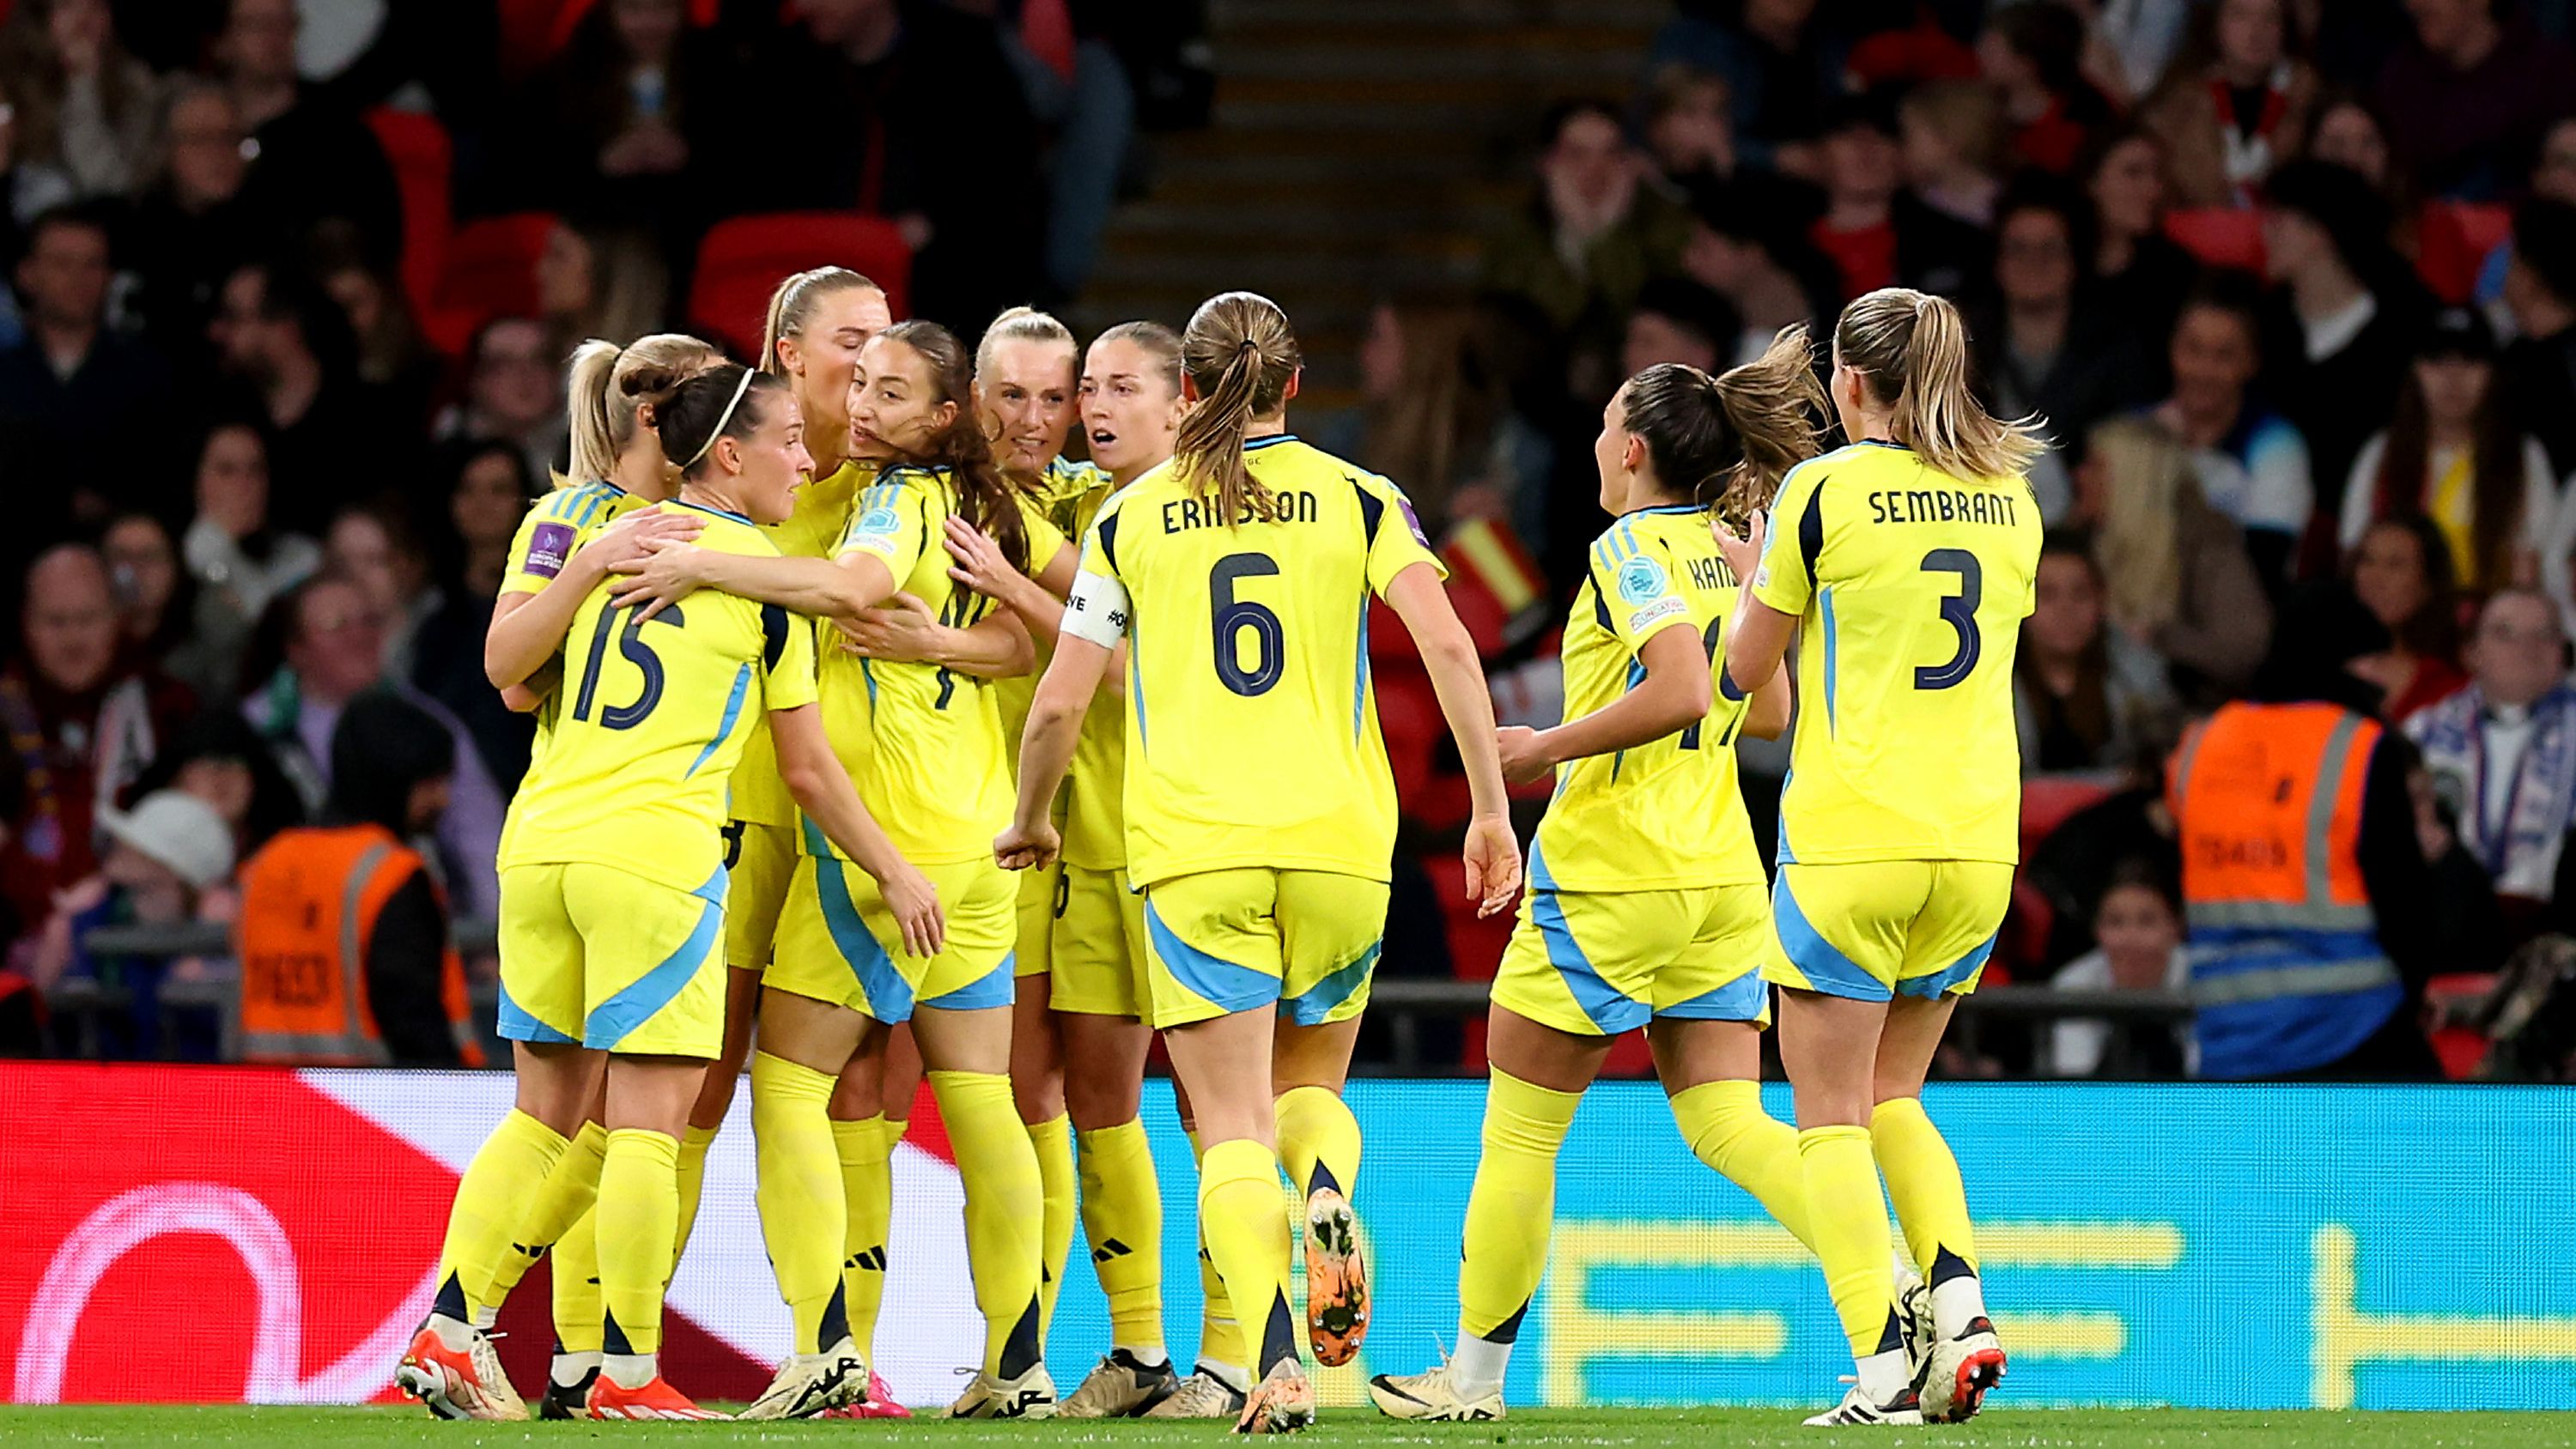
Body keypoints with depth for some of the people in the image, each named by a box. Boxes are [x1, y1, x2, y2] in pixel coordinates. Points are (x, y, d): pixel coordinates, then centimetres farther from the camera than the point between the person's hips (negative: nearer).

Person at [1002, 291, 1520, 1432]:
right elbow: (1447, 644, -6)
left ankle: (1275, 1363, -22)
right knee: (1308, 1088, 20)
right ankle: (1325, 1188, -16)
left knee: (1231, 1131, -1)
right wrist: (1490, 811, -2)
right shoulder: (1358, 500, 7)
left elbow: (1059, 702, 7)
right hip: (1338, 844, 1)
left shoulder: (1131, 518, 8)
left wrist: (1028, 824, 24)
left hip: (1192, 853, -1)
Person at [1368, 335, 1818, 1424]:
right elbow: (1768, 710, 20)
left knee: (1519, 1129, 6)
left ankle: (1474, 1377, 14)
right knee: (1727, 1126, 1)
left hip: (1611, 877, -7)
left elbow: (1680, 689, -25)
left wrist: (1546, 750, -15)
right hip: (1720, 876, 7)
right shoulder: (1730, 554, 11)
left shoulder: (1631, 548, -12)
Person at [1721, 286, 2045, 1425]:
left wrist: (1757, 578, 23)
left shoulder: (1825, 490, -7)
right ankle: (1960, 1304, 1)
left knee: (1831, 1116, 1)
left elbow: (1743, 668, 2)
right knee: (1891, 1096, 20)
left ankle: (1883, 1367, -10)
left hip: (1852, 841, -5)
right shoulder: (2008, 497, 8)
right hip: (1979, 839, 6)